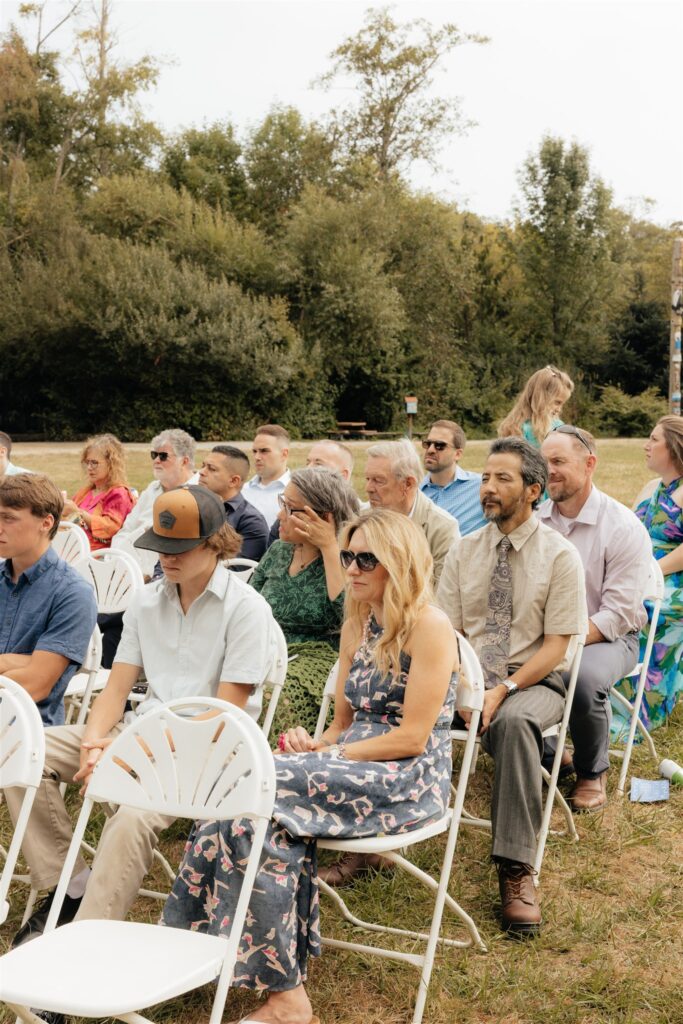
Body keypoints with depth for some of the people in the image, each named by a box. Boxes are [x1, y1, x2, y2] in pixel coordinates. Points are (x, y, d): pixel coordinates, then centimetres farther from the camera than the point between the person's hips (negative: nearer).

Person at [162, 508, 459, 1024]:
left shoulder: (429, 626, -8)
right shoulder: (358, 626, 16)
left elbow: (412, 736, -14)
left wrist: (331, 754, -14)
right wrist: (316, 744, -4)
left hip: (409, 781, -7)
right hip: (352, 764, 7)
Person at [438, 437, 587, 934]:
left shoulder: (560, 555, -3)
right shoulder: (464, 551, 9)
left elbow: (556, 646, -7)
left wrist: (504, 690, -20)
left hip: (536, 679, -3)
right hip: (467, 674, 3)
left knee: (513, 721, -39)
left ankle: (517, 870, -34)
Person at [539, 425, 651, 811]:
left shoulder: (625, 528, -12)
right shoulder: (536, 520, 2)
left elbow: (618, 614, -16)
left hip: (607, 636, -4)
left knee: (585, 679, -36)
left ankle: (593, 771, -4)